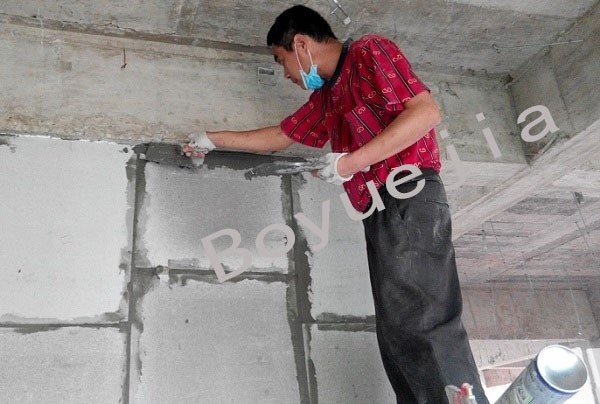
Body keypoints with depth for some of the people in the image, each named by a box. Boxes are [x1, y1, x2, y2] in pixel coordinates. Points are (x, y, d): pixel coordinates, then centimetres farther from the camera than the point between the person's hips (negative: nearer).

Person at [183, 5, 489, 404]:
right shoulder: (326, 97, 26)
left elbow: (427, 111, -13)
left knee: (421, 323, -20)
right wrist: (214, 139, 42)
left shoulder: (371, 52, 1)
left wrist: (352, 162, -15)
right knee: (398, 332, 2)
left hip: (409, 199, -9)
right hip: (380, 212, 9)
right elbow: (280, 136, 37)